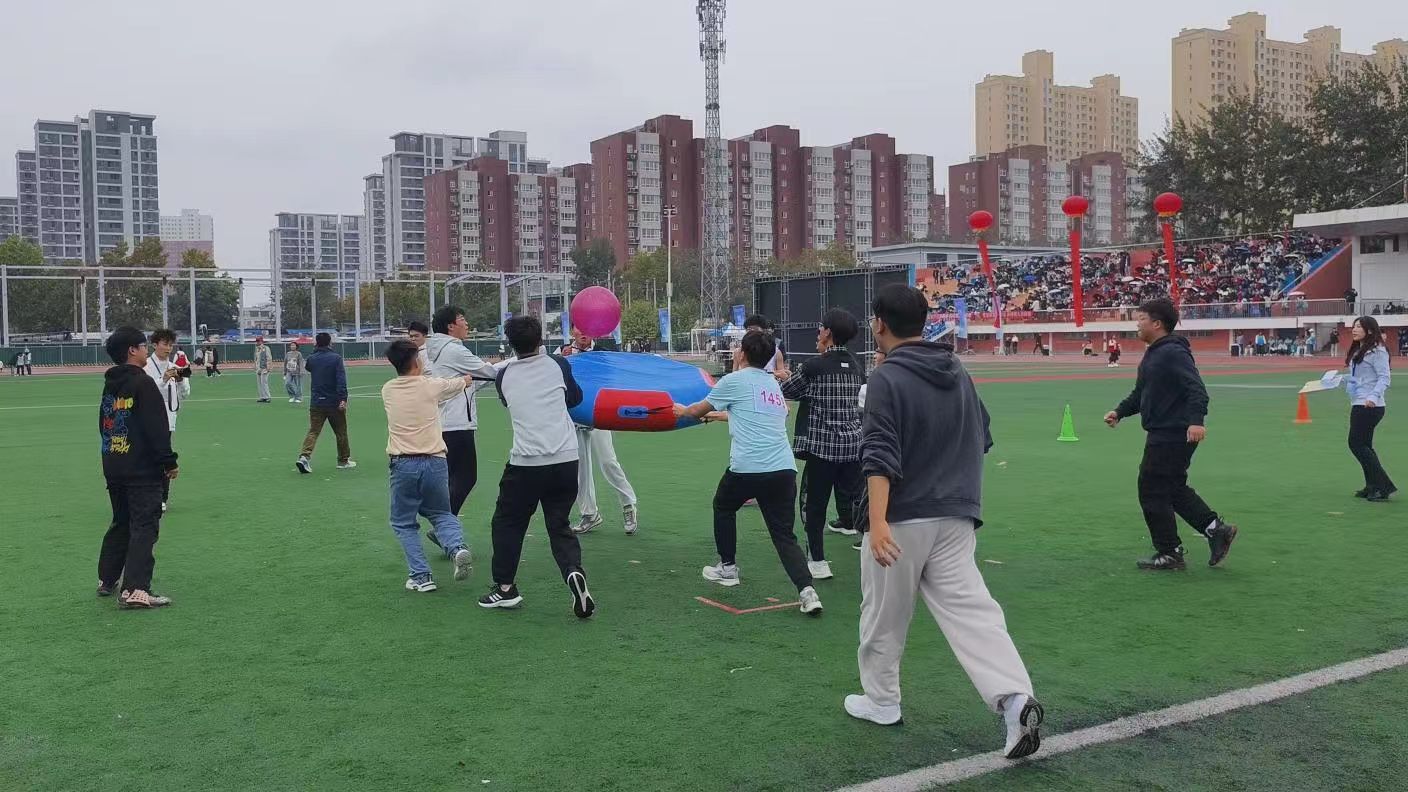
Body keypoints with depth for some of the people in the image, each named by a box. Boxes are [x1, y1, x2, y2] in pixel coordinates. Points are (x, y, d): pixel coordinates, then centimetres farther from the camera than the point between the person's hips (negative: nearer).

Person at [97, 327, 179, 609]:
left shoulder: (110, 385, 12)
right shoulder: (143, 383, -14)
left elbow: (104, 424, 19)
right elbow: (157, 429, -19)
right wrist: (169, 462, -13)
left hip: (113, 466, 8)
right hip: (142, 469, -8)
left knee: (120, 523, 21)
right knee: (144, 527, -7)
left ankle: (107, 580, 29)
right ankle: (135, 590, -14)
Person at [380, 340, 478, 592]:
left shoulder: (387, 390, 6)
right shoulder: (431, 385, 1)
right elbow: (460, 383, 21)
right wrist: (466, 379, 47)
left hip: (404, 465, 0)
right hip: (435, 462, 0)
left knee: (403, 523, 14)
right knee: (441, 514, 20)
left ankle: (421, 576, 4)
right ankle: (458, 547, -8)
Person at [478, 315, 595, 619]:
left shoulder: (504, 375, 4)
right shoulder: (558, 365, 3)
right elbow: (576, 398, 20)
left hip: (525, 463, -1)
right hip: (566, 460, 1)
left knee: (506, 523, 17)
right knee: (559, 525, 13)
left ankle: (505, 588, 21)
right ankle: (574, 571, -12)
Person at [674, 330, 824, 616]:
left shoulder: (734, 381, 3)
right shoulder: (773, 384, 22)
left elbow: (697, 410, 17)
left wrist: (682, 411, 38)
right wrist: (718, 415, 53)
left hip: (747, 467, -5)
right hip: (784, 469, 5)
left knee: (723, 506, 26)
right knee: (785, 535, 5)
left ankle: (727, 567, 33)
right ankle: (807, 590, -14)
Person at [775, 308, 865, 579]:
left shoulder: (815, 366, -10)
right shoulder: (856, 366, 8)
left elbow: (788, 391, 4)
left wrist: (784, 377, 28)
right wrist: (793, 378, 30)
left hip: (822, 447, -5)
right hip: (854, 445, 5)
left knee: (813, 505, 6)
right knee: (854, 500, 11)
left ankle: (818, 562, 8)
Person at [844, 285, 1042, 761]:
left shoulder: (887, 378, -12)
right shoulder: (959, 373, 10)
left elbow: (881, 457, -22)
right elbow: (983, 440, 19)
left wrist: (877, 521, -28)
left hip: (901, 520, -5)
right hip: (956, 517, 6)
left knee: (884, 616, 11)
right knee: (970, 610, 0)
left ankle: (880, 703, 26)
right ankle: (1015, 698, -16)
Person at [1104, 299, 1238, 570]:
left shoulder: (1173, 353, -16)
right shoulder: (1153, 354, 17)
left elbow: (1197, 390, -26)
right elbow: (1140, 394, 25)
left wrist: (1196, 420, -37)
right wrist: (1120, 412, 14)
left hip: (1173, 435, -10)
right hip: (1162, 434, 10)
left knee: (1152, 491, -3)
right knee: (1174, 489, 16)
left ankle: (1169, 553, 7)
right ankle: (1216, 529, 21)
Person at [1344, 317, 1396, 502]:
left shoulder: (1377, 351, -12)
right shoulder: (1357, 351, 17)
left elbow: (1384, 377, -19)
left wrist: (1373, 396, -31)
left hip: (1370, 406, -10)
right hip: (1358, 404, 10)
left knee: (1356, 444, -9)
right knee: (1364, 445, 12)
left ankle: (1384, 486, -5)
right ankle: (1373, 487, 18)